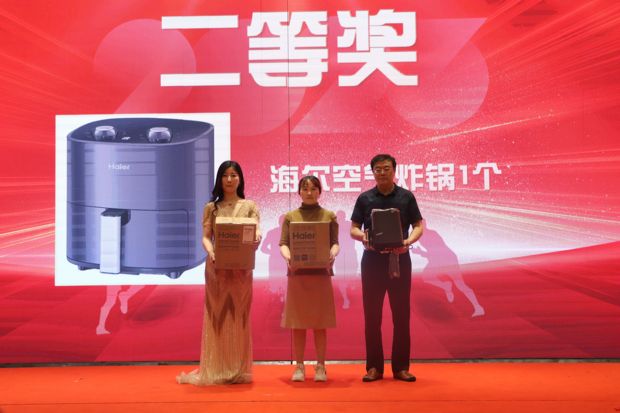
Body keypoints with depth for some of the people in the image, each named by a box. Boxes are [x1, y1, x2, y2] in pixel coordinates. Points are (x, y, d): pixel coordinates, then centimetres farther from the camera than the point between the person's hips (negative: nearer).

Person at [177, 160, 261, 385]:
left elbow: (257, 232, -3)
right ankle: (216, 370, 6)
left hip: (241, 267, 0)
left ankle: (238, 370, 9)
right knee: (217, 316, 2)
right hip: (217, 266, 0)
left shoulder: (249, 206, 8)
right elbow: (205, 237, 0)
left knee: (239, 316, 4)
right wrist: (210, 251, -21)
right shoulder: (211, 207, 8)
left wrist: (257, 239, -28)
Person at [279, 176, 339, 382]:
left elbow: (335, 243, 3)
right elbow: (283, 243, 3)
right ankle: (299, 366, 9)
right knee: (298, 322, 2)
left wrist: (332, 254, -19)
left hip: (321, 272, 0)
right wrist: (287, 256, -18)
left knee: (320, 322, 2)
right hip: (297, 273, 0)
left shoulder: (329, 216, 9)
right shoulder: (290, 216, 9)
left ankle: (320, 366, 9)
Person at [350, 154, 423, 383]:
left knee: (401, 314, 2)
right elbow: (353, 228, 7)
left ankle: (401, 367, 9)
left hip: (399, 259, 0)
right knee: (372, 315, 3)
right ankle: (374, 367, 10)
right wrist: (363, 237, -16)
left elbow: (418, 226, 4)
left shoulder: (406, 197, 5)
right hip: (372, 260, 1)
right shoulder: (364, 198, 7)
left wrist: (408, 241, -17)